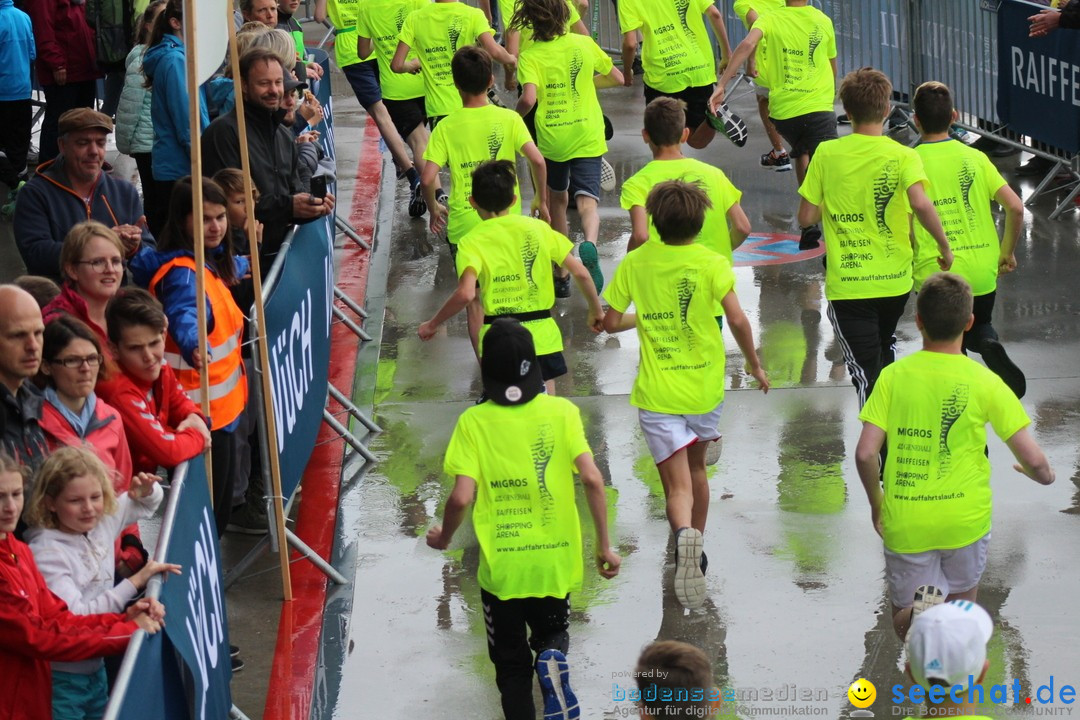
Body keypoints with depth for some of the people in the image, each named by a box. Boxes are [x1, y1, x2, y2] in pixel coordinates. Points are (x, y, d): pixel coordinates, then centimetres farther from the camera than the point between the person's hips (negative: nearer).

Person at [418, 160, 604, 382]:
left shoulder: (472, 242, -5)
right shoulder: (538, 228, 3)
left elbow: (466, 293, -21)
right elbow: (580, 273, 1)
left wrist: (432, 325, -8)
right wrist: (596, 311, 17)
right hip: (542, 335, 2)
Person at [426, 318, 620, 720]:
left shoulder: (474, 421, -8)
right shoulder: (561, 411, -5)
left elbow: (461, 497, -14)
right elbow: (592, 479, -13)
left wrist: (444, 537, 6)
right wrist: (604, 546, -4)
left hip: (501, 567, -1)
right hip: (555, 561, 1)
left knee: (511, 665, 17)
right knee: (552, 632, 25)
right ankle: (553, 658, -9)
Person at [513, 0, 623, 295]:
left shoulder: (530, 56, -9)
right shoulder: (584, 44, 1)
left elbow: (529, 99, -23)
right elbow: (617, 78, 13)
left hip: (551, 140, 0)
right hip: (587, 137, 0)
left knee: (557, 201, 19)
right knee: (586, 202, -7)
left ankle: (561, 275, 26)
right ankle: (589, 244, -41)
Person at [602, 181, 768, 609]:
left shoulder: (636, 263, -2)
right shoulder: (712, 263, -7)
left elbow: (611, 322, 3)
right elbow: (737, 320, -15)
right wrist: (755, 364, 0)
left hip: (657, 393, -1)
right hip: (705, 387, 1)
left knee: (677, 485, -6)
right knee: (696, 466, 26)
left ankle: (684, 535, -37)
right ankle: (696, 552, 36)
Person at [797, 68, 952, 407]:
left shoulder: (826, 154, -4)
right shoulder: (903, 157, -8)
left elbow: (806, 218, -2)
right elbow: (920, 203, -25)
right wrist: (944, 244, -12)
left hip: (846, 286, -2)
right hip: (895, 280, 2)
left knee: (866, 373, -3)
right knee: (884, 349, 29)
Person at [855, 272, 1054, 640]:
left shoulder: (894, 375, -4)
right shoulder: (984, 382, -7)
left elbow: (865, 453, -9)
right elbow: (1033, 461, -8)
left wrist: (876, 502, 10)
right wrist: (1044, 473, 17)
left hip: (905, 522, 0)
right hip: (965, 518, 0)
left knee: (905, 617, 12)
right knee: (961, 604, 27)